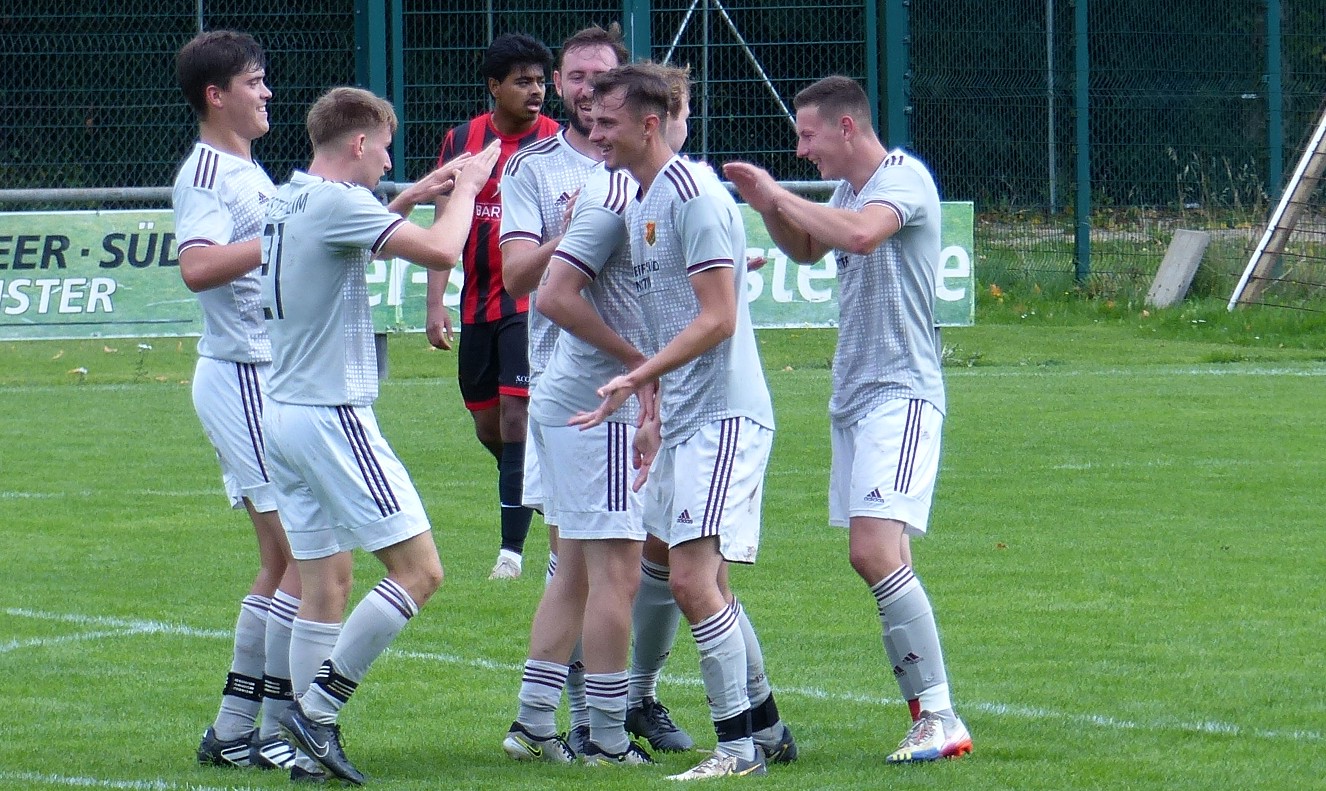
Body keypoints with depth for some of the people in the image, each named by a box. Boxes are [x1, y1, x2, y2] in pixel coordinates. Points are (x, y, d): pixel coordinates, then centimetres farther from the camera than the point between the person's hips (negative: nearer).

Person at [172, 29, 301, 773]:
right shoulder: (206, 173, -13)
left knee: (284, 559, 11)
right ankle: (274, 730, -9)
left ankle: (233, 730, 15)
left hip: (271, 380, 10)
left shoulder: (252, 172, 17)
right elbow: (197, 266, -31)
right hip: (244, 378, -10)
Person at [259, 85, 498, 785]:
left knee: (324, 584, 10)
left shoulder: (288, 202, 13)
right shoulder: (332, 202, -15)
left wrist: (412, 197, 29)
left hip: (284, 413, 10)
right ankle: (317, 708, -10)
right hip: (331, 416, -10)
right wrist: (466, 188, -3)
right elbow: (441, 252, -20)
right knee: (418, 570, -7)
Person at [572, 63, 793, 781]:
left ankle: (738, 746, -11)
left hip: (724, 417, -10)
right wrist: (652, 414, 21)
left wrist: (636, 377, -25)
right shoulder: (639, 202, 16)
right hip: (683, 422, 10)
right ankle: (767, 728, 24)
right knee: (704, 583, 14)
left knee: (694, 581, -15)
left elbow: (716, 319, -20)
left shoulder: (695, 196, -14)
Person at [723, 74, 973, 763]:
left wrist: (779, 195, -18)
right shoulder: (849, 189, 16)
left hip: (902, 394, -10)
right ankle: (925, 709, 11)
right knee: (872, 558, 7)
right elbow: (807, 249, 34)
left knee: (875, 550, -20)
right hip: (853, 397, 10)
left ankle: (941, 718, -20)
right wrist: (767, 205, 14)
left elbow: (861, 234, -31)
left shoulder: (903, 177, -11)